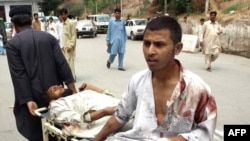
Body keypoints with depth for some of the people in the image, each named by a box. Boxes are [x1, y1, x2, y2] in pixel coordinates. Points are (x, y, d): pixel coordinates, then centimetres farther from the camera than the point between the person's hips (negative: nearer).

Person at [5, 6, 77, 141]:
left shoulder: (12, 44, -6)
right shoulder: (48, 37, 3)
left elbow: (18, 74, -13)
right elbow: (62, 64, -3)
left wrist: (28, 100, -14)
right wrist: (72, 88, -3)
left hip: (33, 94, -3)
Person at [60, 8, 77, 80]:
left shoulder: (71, 23, -10)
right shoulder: (63, 23, 13)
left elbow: (74, 35, -13)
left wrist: (70, 46, -18)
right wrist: (63, 45, 13)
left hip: (69, 45, -8)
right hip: (65, 46, 8)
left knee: (70, 62, -8)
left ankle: (72, 78, 0)